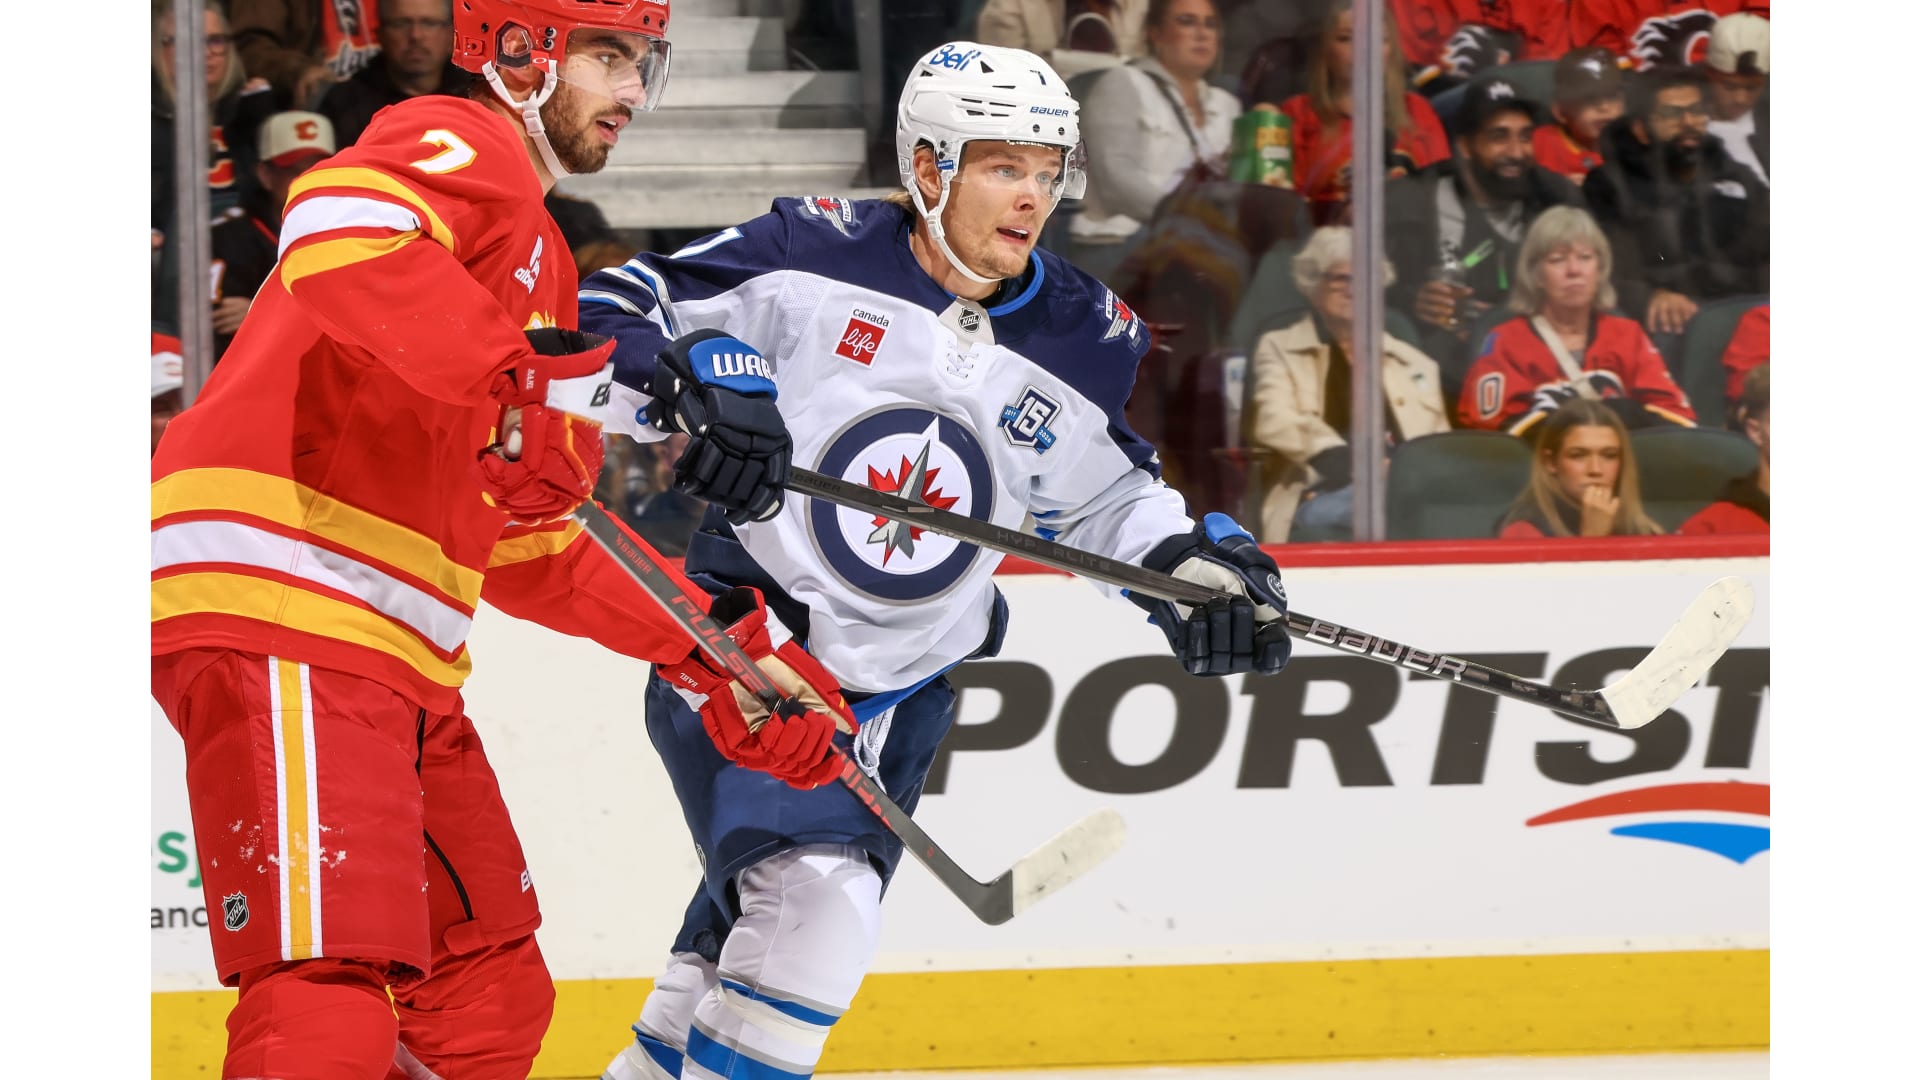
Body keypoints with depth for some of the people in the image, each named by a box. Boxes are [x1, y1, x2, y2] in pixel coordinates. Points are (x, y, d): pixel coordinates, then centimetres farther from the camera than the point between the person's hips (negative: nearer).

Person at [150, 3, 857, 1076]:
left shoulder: (541, 265, 28)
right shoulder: (461, 146, -3)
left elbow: (531, 544, 30)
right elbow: (339, 229, -28)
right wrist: (514, 373, -34)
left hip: (396, 657, 11)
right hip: (279, 605, -11)